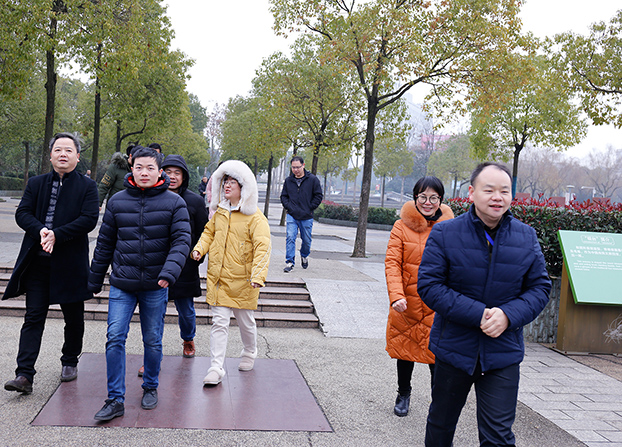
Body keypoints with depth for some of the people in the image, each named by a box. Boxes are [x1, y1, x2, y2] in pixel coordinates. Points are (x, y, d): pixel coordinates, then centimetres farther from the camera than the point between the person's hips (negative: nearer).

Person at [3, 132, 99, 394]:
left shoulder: (87, 186, 1)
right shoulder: (36, 184, 11)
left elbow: (89, 220, -11)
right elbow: (22, 213, 3)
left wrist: (56, 235, -19)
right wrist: (40, 231, -17)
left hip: (70, 263, -2)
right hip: (38, 262, 2)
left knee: (73, 318, 11)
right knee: (33, 317, 0)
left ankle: (70, 362, 31)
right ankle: (25, 375, -1)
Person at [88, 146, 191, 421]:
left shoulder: (174, 202, -2)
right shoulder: (117, 202, 4)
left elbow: (182, 241, -9)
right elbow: (105, 243, 11)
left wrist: (169, 272, -24)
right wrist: (94, 281, 14)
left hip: (155, 286, -1)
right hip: (122, 285, 1)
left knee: (153, 341, 10)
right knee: (115, 338, -6)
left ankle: (151, 387, 31)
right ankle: (115, 400, 2)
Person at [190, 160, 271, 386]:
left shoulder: (254, 217, -10)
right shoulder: (220, 212, 9)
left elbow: (262, 247, -16)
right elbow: (209, 232, 23)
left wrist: (258, 276, -27)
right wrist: (199, 248, 2)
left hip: (242, 280, -4)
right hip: (218, 277, 4)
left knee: (245, 321, 13)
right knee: (219, 322, 0)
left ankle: (249, 354, 39)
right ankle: (216, 368, 3)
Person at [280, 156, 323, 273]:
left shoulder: (312, 180, -2)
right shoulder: (288, 180, 7)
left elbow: (318, 196, 1)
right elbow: (283, 196, 16)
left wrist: (310, 208, -6)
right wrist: (288, 207, -1)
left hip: (307, 217, -1)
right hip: (292, 216, 1)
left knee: (306, 240, 11)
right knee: (290, 238, -13)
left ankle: (304, 256, 39)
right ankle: (290, 262, -9)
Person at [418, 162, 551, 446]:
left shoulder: (526, 237, -1)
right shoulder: (445, 233, -9)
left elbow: (540, 287, 3)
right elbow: (429, 286, -14)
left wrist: (508, 315, -17)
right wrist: (478, 315, -23)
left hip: (503, 353, 1)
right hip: (454, 348, 0)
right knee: (441, 424, 19)